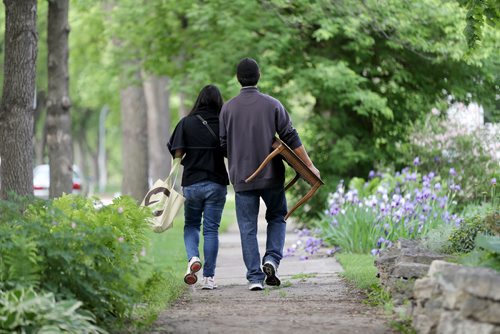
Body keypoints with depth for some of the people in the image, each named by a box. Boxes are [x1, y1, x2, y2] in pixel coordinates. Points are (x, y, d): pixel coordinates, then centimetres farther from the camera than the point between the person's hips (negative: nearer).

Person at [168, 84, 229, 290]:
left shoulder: (186, 123, -2)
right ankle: (209, 277, 3)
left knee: (191, 225, 17)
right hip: (216, 184, 0)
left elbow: (177, 153, -6)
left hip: (191, 183, 1)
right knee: (211, 229, 6)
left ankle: (193, 258, -10)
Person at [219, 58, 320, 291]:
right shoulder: (272, 105, -3)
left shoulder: (228, 108, 0)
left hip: (241, 178, 0)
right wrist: (309, 166, -1)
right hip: (271, 175, 0)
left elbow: (223, 145, 3)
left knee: (248, 227, 5)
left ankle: (254, 276, -2)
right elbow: (291, 138, -5)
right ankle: (272, 258, -3)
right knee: (277, 218, 18)